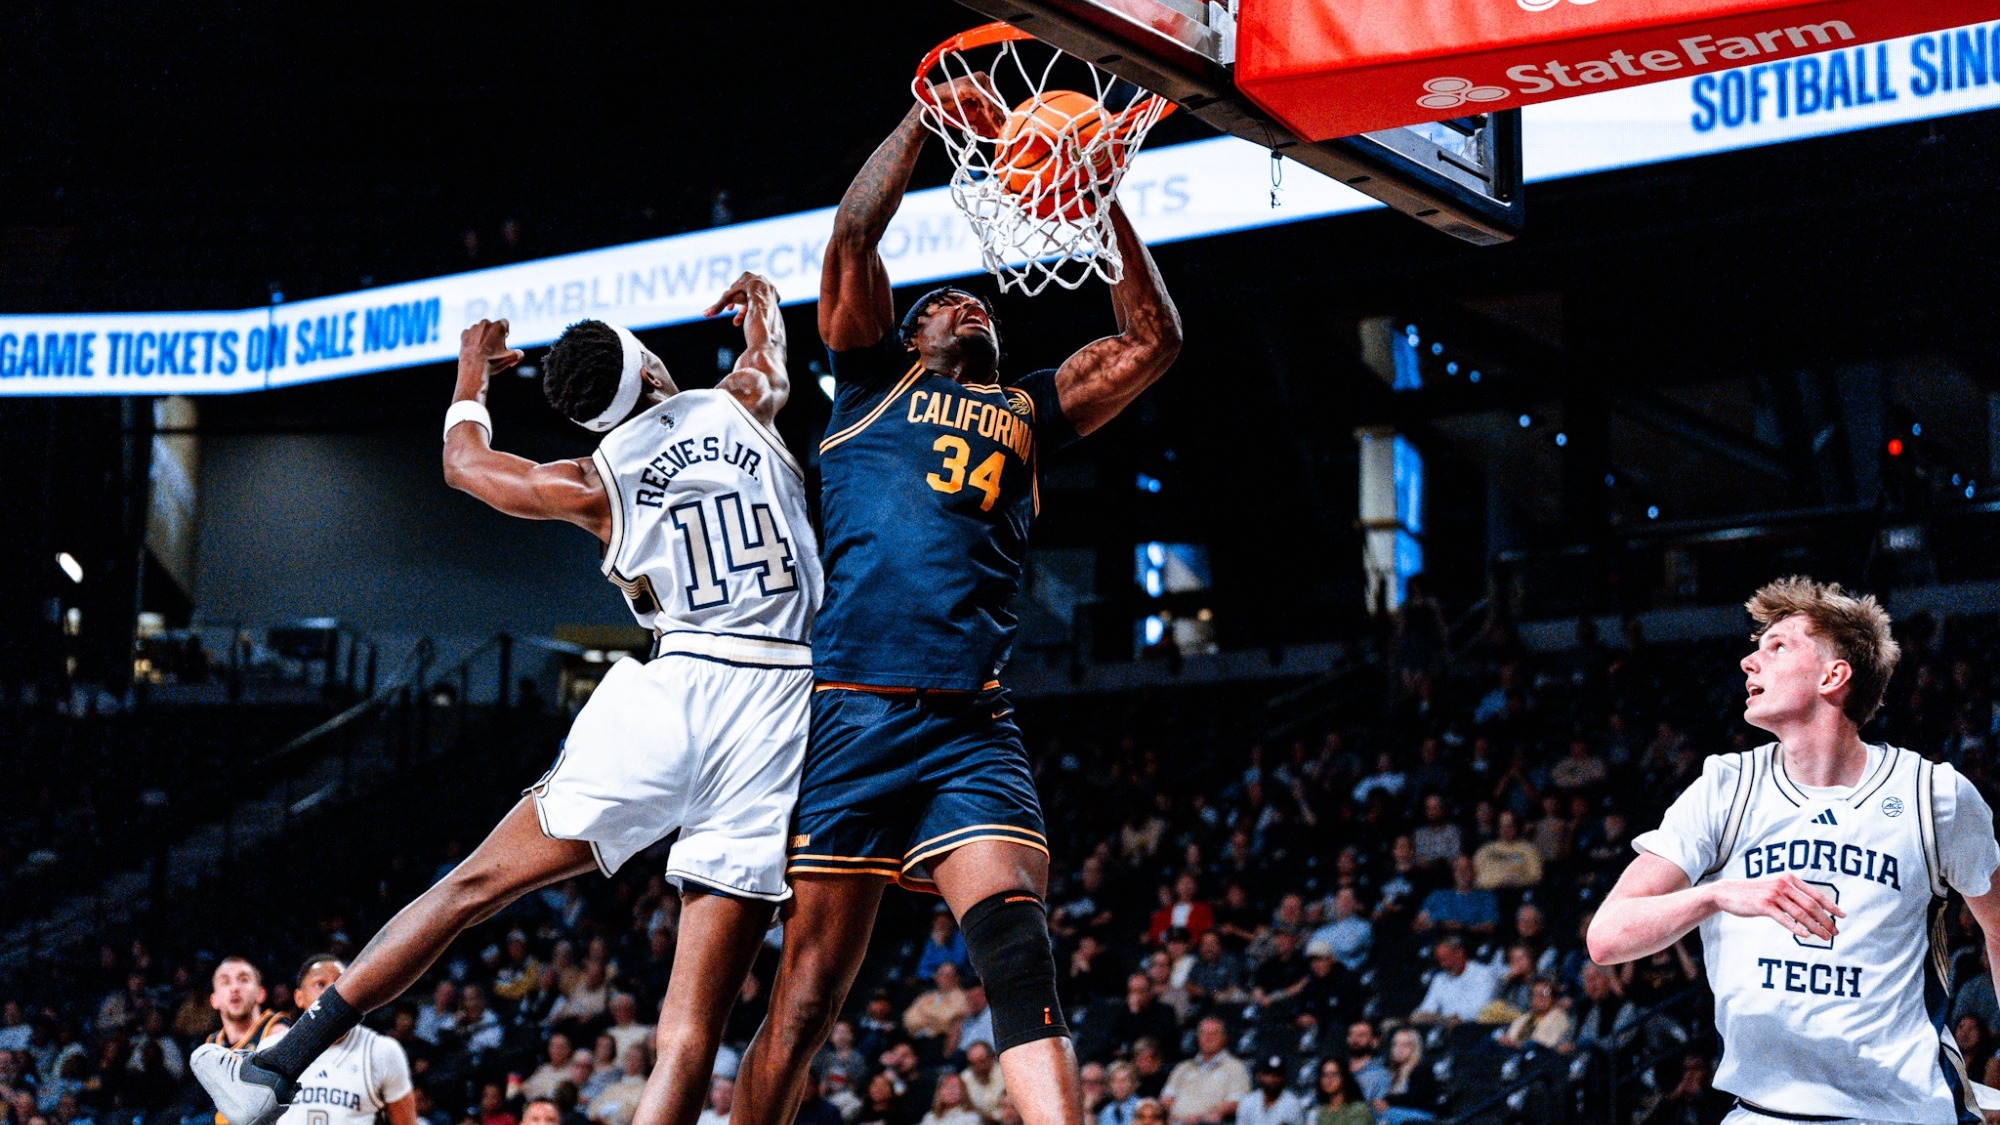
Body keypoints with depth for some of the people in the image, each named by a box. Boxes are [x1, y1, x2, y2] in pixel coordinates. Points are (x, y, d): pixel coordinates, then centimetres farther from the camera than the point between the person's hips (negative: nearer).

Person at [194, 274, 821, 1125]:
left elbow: (463, 461, 28)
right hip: (780, 709, 1)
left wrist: (473, 370, 45)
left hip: (664, 697, -1)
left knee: (476, 885, 14)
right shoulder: (742, 407, 11)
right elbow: (771, 363, 38)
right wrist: (760, 301, 59)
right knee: (691, 1026, -1)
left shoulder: (594, 484, 7)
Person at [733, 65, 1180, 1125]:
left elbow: (1151, 338, 20)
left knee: (1019, 950, -19)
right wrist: (928, 113, 8)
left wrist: (1103, 199, 15)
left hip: (971, 729, 2)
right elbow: (853, 236, 6)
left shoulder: (1028, 410, 26)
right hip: (850, 712, -2)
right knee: (806, 994, 0)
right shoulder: (874, 378, 18)